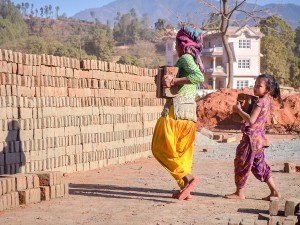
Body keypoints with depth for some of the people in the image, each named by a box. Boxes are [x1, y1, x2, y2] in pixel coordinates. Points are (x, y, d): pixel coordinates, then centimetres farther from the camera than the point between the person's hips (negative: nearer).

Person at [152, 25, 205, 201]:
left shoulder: (185, 58, -7)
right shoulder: (196, 61, 20)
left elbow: (199, 77, -23)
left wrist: (174, 80, -21)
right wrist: (173, 82, 12)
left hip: (177, 107, -9)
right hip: (191, 109, 9)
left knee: (161, 148, -4)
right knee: (183, 151, 12)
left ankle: (188, 178, -16)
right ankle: (185, 190, 10)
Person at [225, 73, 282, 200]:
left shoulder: (261, 102, -17)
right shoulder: (267, 102, 12)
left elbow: (251, 120, -25)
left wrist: (239, 110, -16)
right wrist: (241, 111, 10)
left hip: (252, 137, -10)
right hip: (258, 138, 10)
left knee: (241, 163, 1)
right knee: (259, 165, 15)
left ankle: (239, 192, 10)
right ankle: (274, 192, 15)